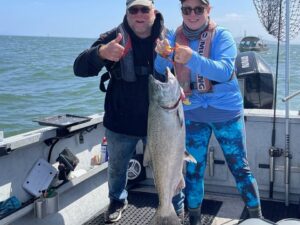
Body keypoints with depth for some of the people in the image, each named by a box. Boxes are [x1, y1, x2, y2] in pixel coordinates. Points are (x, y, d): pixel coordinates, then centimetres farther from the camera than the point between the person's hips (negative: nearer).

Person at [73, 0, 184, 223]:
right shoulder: (113, 38, -8)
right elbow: (80, 68, -17)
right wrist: (101, 53, -38)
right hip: (120, 123, 1)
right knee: (117, 168, 20)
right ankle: (118, 201, 49)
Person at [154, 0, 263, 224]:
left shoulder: (222, 35, -9)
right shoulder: (175, 38, 0)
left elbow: (226, 71, -24)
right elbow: (161, 74, -8)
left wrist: (193, 59, -39)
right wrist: (163, 56, -30)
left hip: (226, 110, -2)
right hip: (192, 113, 2)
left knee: (239, 166, 5)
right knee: (193, 168, 10)